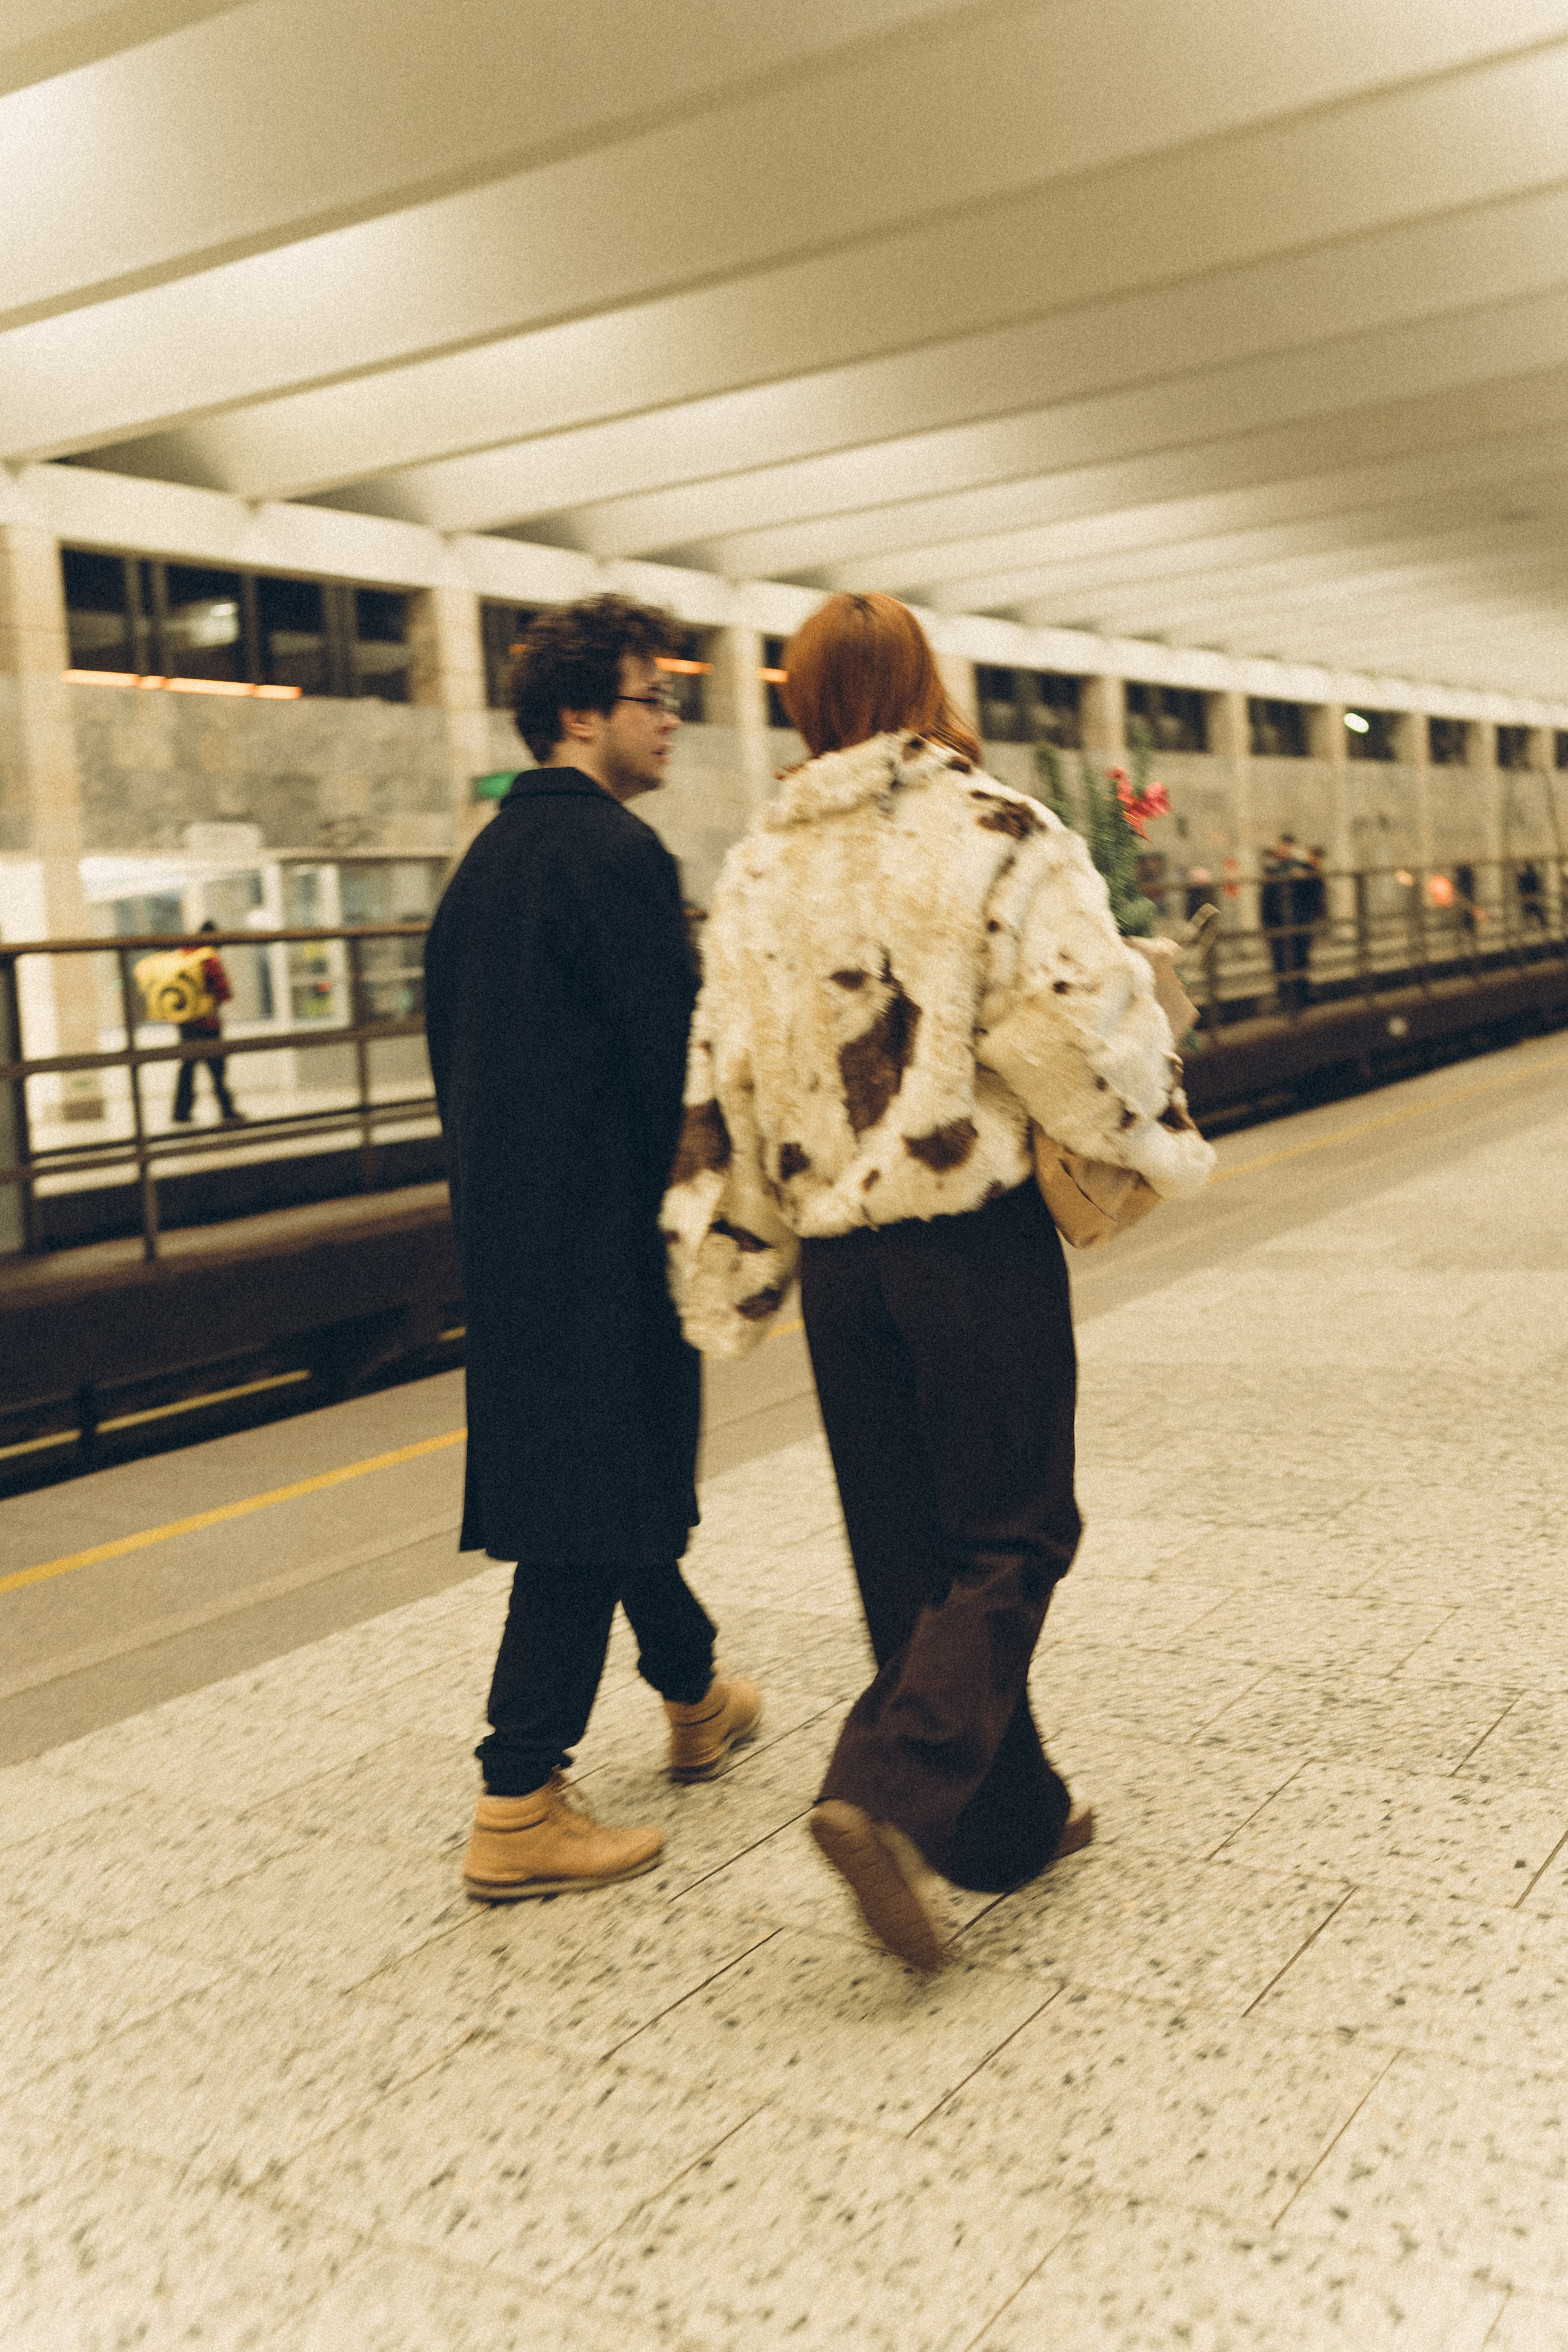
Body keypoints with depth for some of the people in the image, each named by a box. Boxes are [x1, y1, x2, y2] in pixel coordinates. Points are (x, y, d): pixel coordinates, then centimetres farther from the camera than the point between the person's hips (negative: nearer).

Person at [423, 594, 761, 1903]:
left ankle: (694, 1696, 41)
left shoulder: (487, 860, 13)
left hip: (506, 1224, 10)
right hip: (603, 1229, -10)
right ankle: (518, 1808, 2)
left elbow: (453, 1047, 16)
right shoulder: (616, 853, -15)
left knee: (614, 1467, 21)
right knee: (588, 1514, -3)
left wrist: (492, 1190, 19)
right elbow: (675, 1057, -18)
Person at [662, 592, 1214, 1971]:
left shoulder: (759, 868, 7)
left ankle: (1010, 1818, 25)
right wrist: (1156, 1136, 4)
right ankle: (891, 1793, -12)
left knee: (909, 1548, 14)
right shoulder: (998, 836, -9)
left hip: (839, 1246, 6)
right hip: (979, 1237, -5)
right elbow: (1078, 1027, -15)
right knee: (1009, 1537, 5)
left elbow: (724, 1080, 7)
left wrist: (735, 1272, 13)